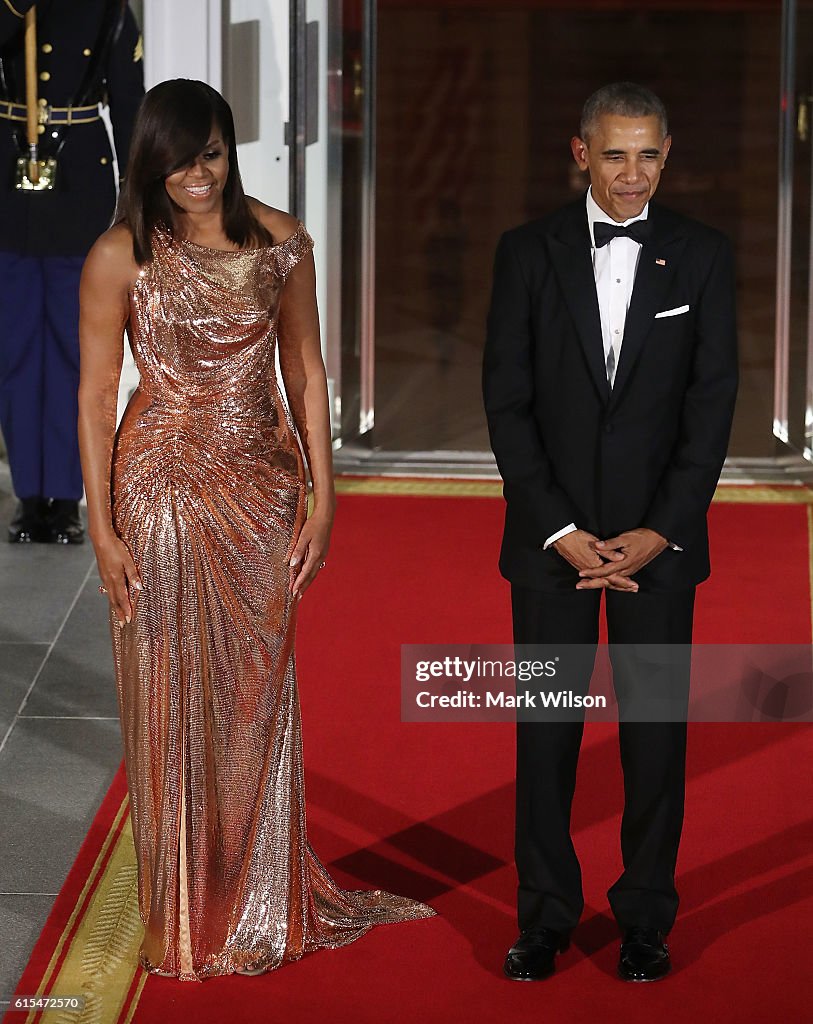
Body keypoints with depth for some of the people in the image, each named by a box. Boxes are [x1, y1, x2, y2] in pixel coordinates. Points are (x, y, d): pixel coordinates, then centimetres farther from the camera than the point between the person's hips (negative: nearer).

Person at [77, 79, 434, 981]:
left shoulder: (279, 241, 2)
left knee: (260, 694, 10)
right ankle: (186, 917, 17)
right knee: (173, 702, 5)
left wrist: (321, 497, 2)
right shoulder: (122, 256, -7)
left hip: (263, 490, 3)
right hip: (165, 490, -3)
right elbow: (96, 394, -5)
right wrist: (101, 529, -9)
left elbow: (305, 371, 7)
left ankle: (266, 904, 24)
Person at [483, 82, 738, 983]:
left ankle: (646, 919, 14)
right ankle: (545, 919, 14)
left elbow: (712, 402, -1)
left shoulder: (701, 256, 1)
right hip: (551, 534, 0)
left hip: (660, 537, 0)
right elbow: (507, 401, -2)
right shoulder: (529, 252, 1)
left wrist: (659, 532, -10)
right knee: (546, 729, 4)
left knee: (656, 730, 4)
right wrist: (561, 531, -9)